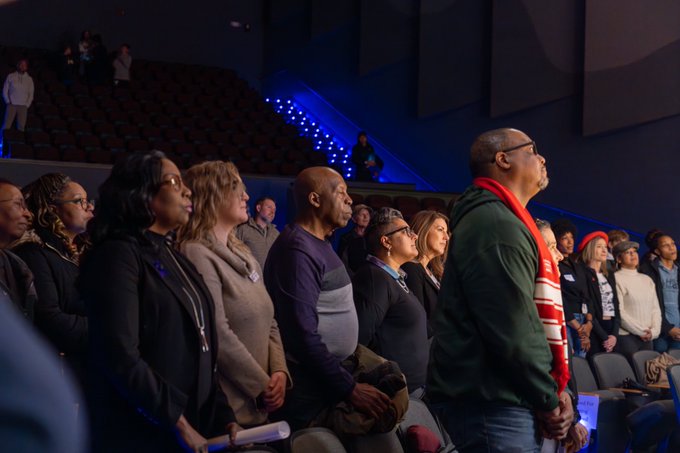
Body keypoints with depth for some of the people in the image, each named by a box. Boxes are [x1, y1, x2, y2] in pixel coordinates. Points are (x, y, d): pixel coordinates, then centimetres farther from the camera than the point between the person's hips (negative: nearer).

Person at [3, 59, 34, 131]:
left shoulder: (29, 79, 8)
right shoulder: (10, 76, 4)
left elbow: (31, 94, 9)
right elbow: (5, 91, 6)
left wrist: (27, 105, -1)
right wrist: (8, 102, -4)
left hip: (23, 106, 1)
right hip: (12, 105, -1)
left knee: (21, 127, -6)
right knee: (6, 126, -11)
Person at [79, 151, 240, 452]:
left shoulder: (172, 257, 13)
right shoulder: (119, 255, -13)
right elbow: (121, 358, -22)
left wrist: (224, 416, 4)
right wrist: (179, 424, -18)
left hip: (195, 429, 8)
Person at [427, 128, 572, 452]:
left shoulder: (503, 221, 18)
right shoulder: (495, 224, -16)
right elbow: (511, 330, -22)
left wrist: (554, 388, 7)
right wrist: (548, 400, -12)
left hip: (501, 398, 10)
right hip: (492, 403, -10)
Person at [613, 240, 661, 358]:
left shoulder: (647, 280, 16)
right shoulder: (616, 279, -5)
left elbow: (656, 308, 14)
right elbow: (619, 312, -12)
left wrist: (654, 331, -2)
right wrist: (641, 331, -9)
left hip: (647, 338, 6)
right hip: (626, 337, -6)